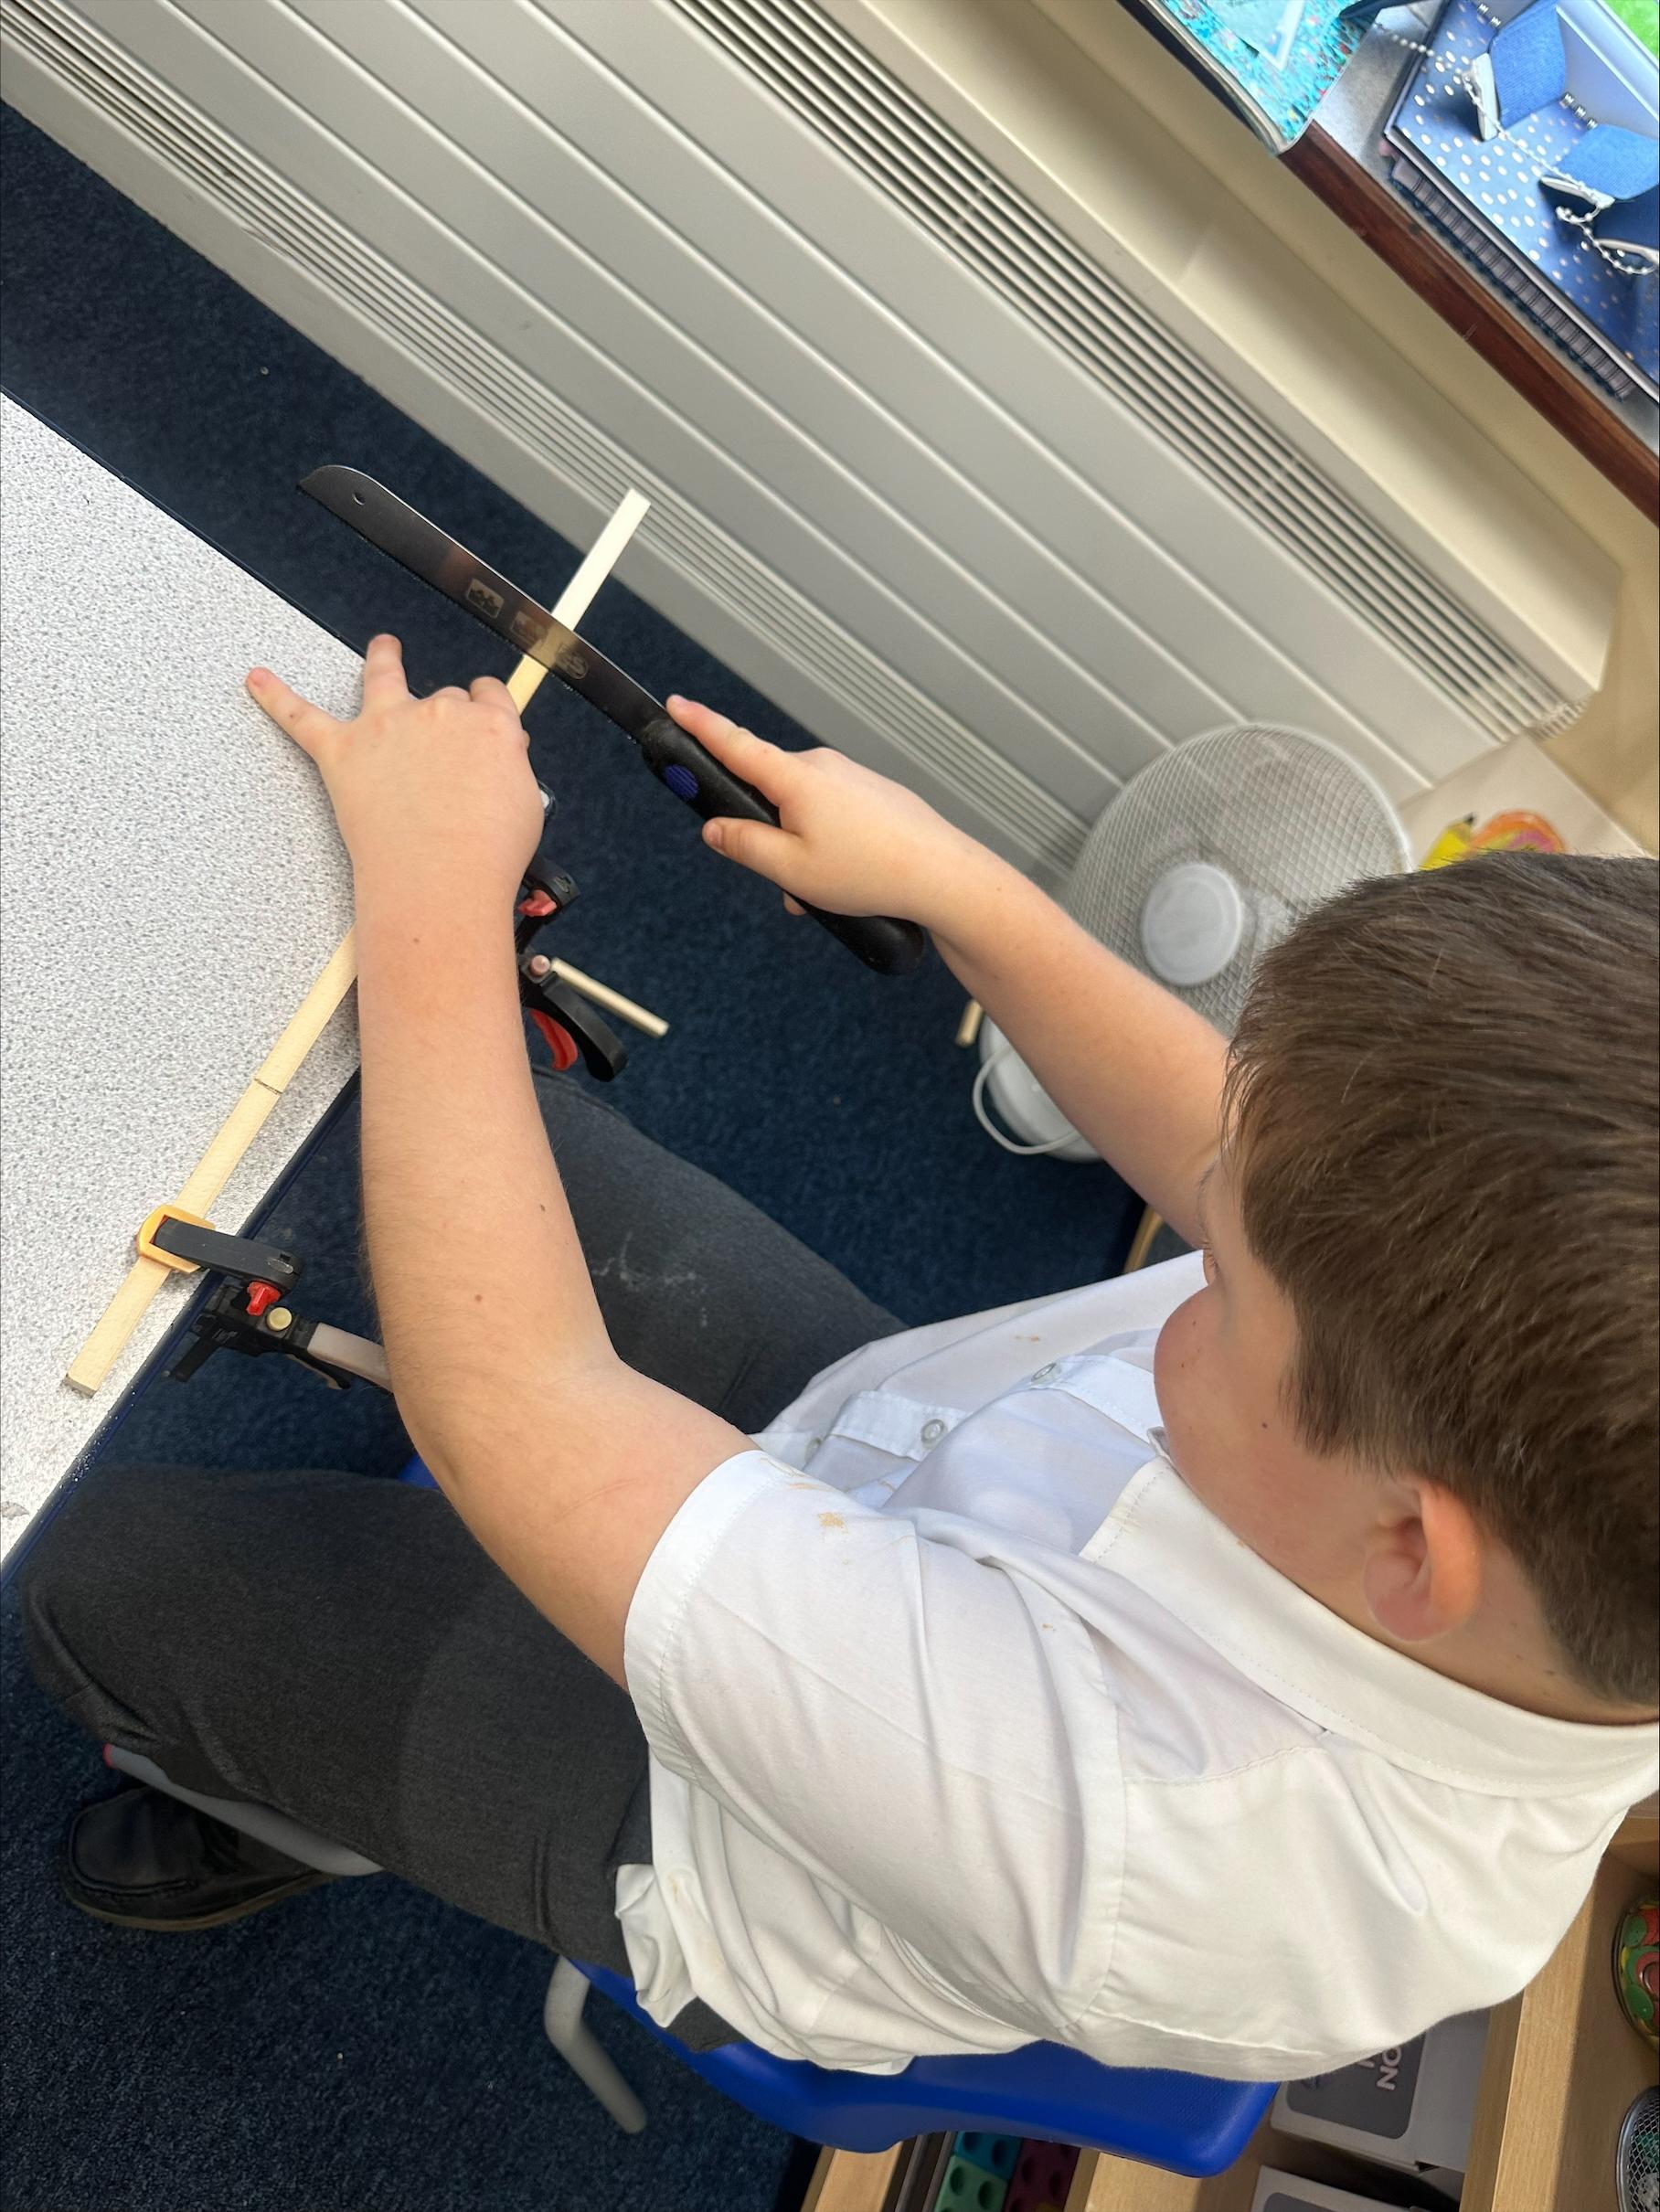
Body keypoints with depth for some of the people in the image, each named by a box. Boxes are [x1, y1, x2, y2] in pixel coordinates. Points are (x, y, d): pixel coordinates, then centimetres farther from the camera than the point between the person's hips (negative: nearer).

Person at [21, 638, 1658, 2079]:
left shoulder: (1118, 1828, -47)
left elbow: (509, 1399, -40)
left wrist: (437, 880, -30)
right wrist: (947, 881, -10)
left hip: (720, 1861, -5)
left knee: (108, 1577, 4)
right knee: (496, 1128, 12)